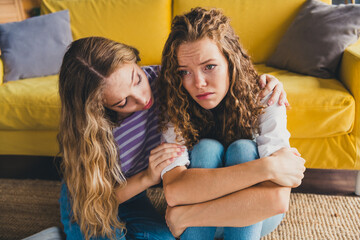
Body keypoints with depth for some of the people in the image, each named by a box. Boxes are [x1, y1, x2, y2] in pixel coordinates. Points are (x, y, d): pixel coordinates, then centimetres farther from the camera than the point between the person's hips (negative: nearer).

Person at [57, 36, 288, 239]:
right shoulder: (86, 132, -32)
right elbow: (95, 200, -19)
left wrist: (260, 81, -22)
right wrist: (148, 177, -34)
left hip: (134, 200, 3)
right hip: (87, 208, -3)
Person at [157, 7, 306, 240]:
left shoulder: (264, 100, -24)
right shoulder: (176, 109, -20)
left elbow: (278, 199, -37)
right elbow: (173, 190, -37)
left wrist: (184, 216, -36)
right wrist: (267, 167, -41)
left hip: (256, 218, 0)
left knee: (243, 149, -28)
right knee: (207, 148, -28)